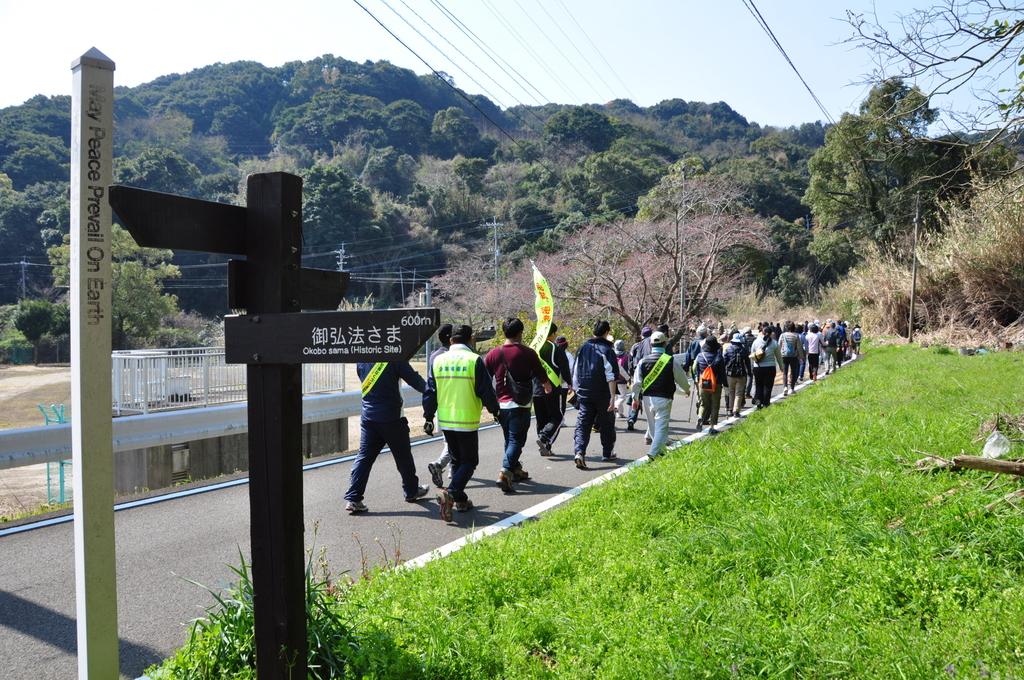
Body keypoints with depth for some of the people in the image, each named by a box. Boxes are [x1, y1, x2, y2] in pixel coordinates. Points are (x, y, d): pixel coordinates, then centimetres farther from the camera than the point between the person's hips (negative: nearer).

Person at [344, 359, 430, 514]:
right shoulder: (394, 359, -15)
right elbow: (413, 379, -8)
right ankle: (412, 491, 28)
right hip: (390, 418, -4)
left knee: (364, 457, 5)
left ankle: (352, 499, -2)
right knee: (403, 455, 13)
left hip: (368, 417, 4)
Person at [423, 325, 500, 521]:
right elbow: (486, 390, -7)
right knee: (469, 461, 5)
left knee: (456, 460, 19)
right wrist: (494, 410, 10)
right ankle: (450, 493, -15)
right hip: (468, 422, -5)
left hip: (445, 421, 5)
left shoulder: (439, 360, 3)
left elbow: (430, 392, 6)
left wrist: (429, 417, 16)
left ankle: (460, 500, 22)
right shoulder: (474, 360, -11)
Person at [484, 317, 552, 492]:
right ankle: (505, 473, -18)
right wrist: (548, 387, 24)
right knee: (516, 440, -3)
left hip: (501, 404, 4)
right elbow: (542, 376, 2)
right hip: (520, 405, -4)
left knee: (509, 439, 19)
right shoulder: (527, 353, -7)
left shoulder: (494, 353, 1)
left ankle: (515, 470, 30)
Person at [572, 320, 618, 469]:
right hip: (602, 395, -3)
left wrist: (576, 390, 19)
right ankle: (607, 453, 24)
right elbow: (610, 376, -15)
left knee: (583, 423, 0)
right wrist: (612, 397, -16)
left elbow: (576, 373, 11)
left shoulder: (583, 348, 7)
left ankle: (579, 452, -19)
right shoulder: (607, 350, -9)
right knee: (607, 423, 14)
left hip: (584, 394, 3)